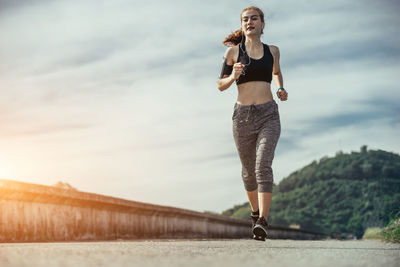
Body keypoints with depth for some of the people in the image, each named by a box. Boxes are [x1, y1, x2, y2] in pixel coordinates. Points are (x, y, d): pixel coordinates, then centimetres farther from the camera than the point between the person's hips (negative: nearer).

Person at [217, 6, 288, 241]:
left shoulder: (273, 51, 9)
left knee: (263, 165, -19)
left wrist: (281, 89, 11)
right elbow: (221, 85, 6)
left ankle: (262, 222, -24)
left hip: (268, 115, 0)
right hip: (243, 115, 1)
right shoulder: (233, 51, 4)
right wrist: (233, 76, -15)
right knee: (249, 170, 11)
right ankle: (256, 211, 37)